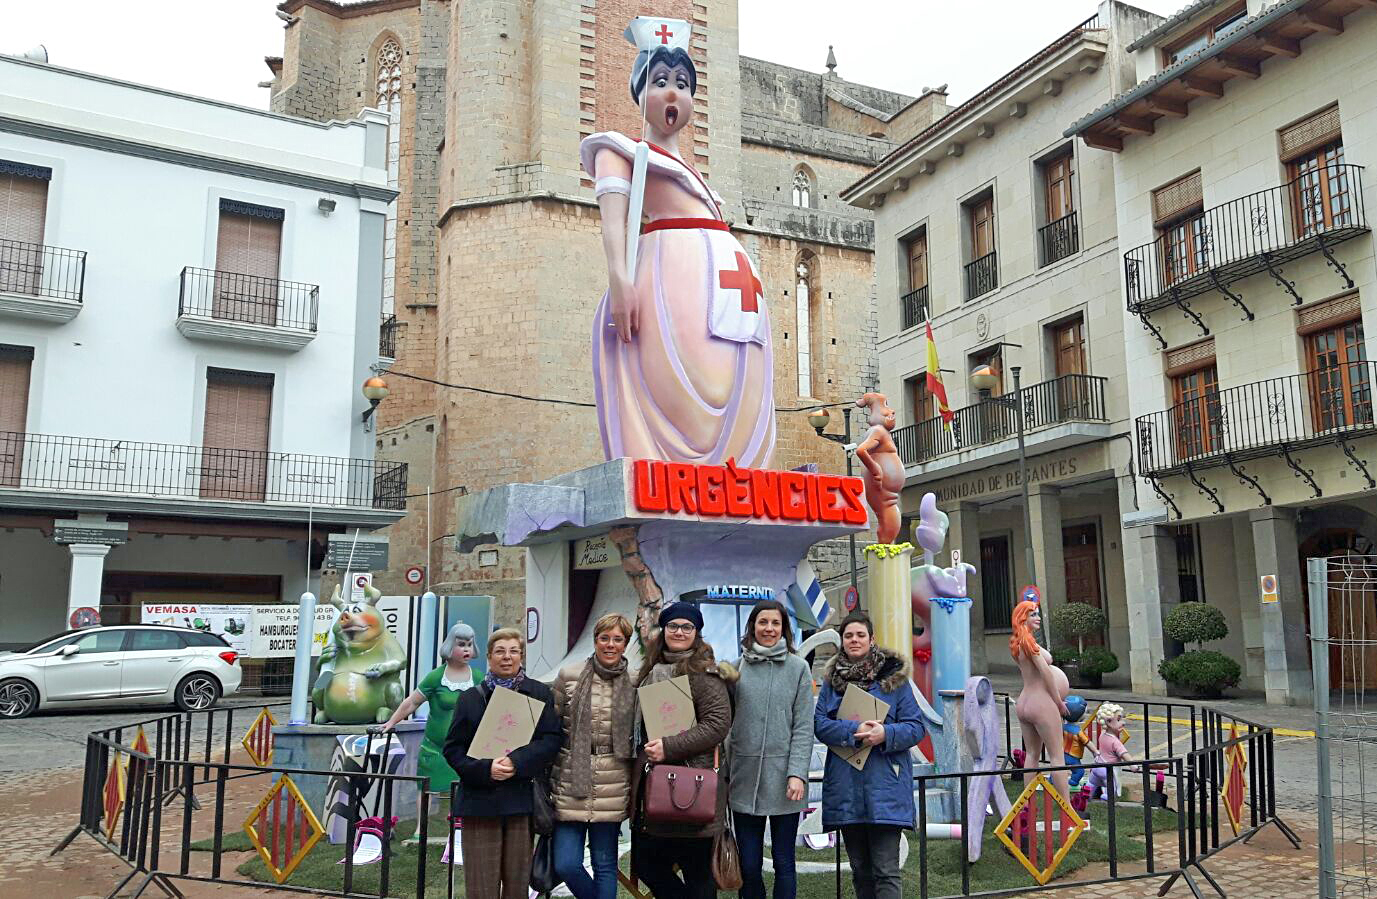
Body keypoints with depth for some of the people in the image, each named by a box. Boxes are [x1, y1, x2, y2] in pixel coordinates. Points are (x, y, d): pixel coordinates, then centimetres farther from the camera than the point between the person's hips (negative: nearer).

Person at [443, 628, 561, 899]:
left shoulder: (540, 694, 7)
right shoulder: (470, 698, 9)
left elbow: (550, 740, -2)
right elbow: (452, 749, 5)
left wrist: (515, 762, -17)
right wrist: (485, 769, -13)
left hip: (522, 802, 0)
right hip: (480, 801, 0)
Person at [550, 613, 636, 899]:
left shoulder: (634, 682, 2)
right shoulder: (569, 676, 0)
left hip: (611, 789, 0)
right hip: (570, 785, 0)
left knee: (605, 865, 7)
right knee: (565, 864, 0)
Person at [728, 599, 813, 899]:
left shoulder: (798, 668, 2)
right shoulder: (736, 668, 6)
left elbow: (804, 726, -1)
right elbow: (726, 724, 8)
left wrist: (797, 773, -11)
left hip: (783, 781, -1)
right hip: (745, 778, 2)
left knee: (783, 863, 6)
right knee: (748, 865, 7)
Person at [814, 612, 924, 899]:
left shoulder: (894, 677, 2)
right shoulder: (832, 679, 10)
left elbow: (915, 727, -1)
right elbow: (819, 724, 0)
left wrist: (886, 733, -19)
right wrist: (854, 731, -16)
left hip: (885, 789, -3)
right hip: (846, 788, 3)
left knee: (886, 871, -5)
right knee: (860, 870, 14)